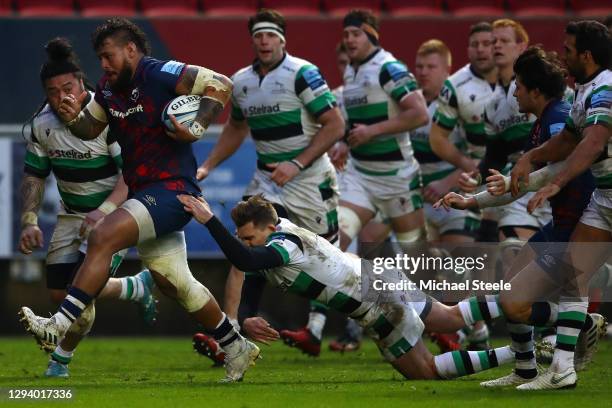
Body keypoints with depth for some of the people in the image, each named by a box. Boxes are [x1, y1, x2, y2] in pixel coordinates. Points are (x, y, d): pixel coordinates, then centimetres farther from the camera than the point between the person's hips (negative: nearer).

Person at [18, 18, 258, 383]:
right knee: (174, 284, 13)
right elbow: (91, 129, 24)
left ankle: (59, 325, -30)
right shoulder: (108, 90, 12)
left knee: (103, 238, -25)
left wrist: (197, 128, -23)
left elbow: (221, 85, -13)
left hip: (171, 190, -10)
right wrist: (73, 118, 1)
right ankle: (238, 349, 27)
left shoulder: (160, 75, -12)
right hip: (143, 193, 10)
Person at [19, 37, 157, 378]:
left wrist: (103, 212, -36)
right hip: (73, 214, 6)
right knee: (60, 293, -2)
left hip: (116, 209, -6)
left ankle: (61, 358, 3)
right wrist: (30, 220, -6)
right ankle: (139, 288, 22)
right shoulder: (42, 124, -6)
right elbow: (34, 175, 6)